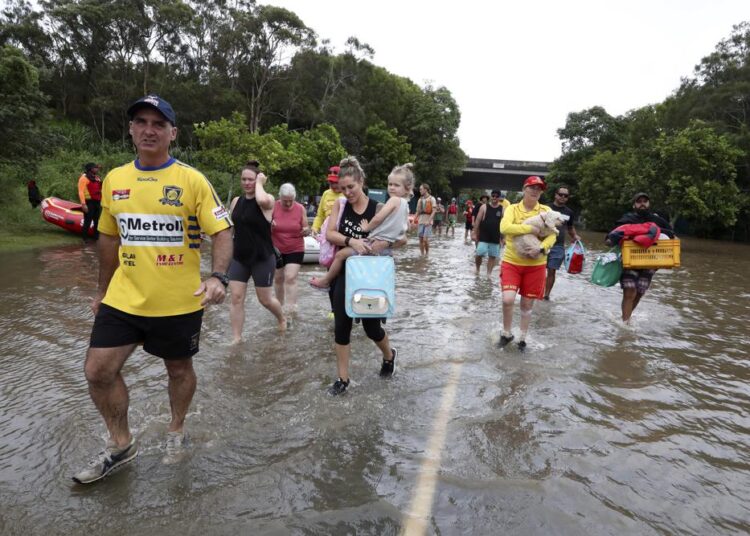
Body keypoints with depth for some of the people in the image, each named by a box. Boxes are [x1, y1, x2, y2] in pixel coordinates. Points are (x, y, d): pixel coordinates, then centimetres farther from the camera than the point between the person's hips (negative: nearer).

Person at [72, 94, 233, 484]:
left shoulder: (191, 180, -9)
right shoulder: (114, 180, 5)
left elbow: (221, 232, -11)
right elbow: (109, 239, 14)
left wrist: (218, 277, -28)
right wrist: (102, 291, 19)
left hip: (179, 303, -4)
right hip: (123, 299, 4)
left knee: (179, 369, 13)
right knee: (98, 371, 3)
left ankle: (176, 431, 40)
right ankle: (121, 445, 27)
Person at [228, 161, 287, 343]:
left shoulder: (268, 200, -11)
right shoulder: (236, 201, 7)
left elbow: (262, 200, -37)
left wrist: (259, 183, -20)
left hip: (262, 258, -5)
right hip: (239, 257, 5)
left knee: (265, 299, 8)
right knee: (236, 298, 0)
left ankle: (282, 318, 39)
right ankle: (236, 338, 10)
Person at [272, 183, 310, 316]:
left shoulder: (300, 209, -6)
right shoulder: (273, 207, -8)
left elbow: (306, 230, 1)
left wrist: (307, 231, -23)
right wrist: (270, 227, -27)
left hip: (295, 250, -1)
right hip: (276, 250, 2)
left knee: (291, 278, -13)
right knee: (278, 278, 13)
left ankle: (290, 310, -15)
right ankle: (280, 305, 32)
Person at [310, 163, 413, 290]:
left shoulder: (394, 199, -14)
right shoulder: (406, 205, 13)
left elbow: (378, 218, -20)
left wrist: (366, 228, -5)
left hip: (375, 243, -10)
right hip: (386, 245, 10)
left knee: (340, 254, -2)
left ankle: (325, 281, 12)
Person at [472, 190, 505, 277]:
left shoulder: (502, 209, 3)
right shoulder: (484, 207, -2)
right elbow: (478, 221, -2)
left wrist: (503, 238, 4)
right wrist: (474, 233, -6)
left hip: (495, 238, 2)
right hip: (483, 237, -2)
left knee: (492, 256, 7)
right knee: (479, 254, -9)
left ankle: (488, 274, 18)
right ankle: (477, 269, 16)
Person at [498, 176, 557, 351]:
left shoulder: (546, 210, 2)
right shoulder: (512, 208, -3)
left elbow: (552, 235, -4)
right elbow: (505, 228, -21)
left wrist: (542, 249, -23)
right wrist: (531, 228, -24)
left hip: (535, 265, 2)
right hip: (512, 262, -1)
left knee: (527, 304, 10)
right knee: (508, 299, -15)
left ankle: (522, 338, 28)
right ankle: (506, 333, 11)